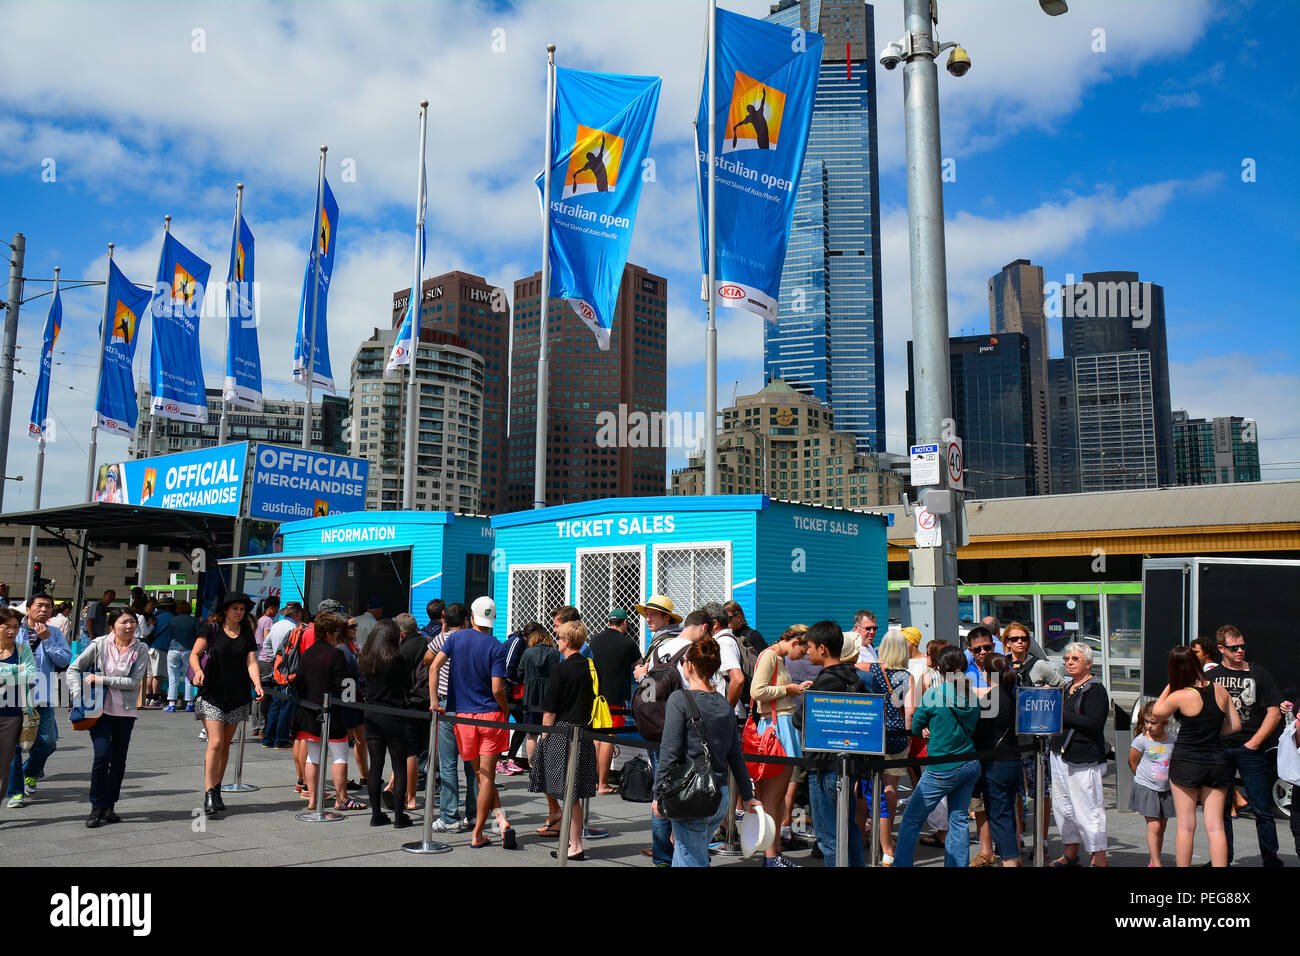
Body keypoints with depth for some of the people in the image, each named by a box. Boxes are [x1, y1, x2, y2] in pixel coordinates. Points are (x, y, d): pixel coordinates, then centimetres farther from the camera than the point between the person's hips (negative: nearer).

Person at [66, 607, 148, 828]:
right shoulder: (99, 644, -4)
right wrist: (78, 696, -8)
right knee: (102, 755, -13)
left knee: (119, 760, 7)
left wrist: (102, 680, -14)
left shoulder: (141, 649, -3)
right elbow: (74, 668, 4)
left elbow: (134, 682, -10)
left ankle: (109, 806, 21)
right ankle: (97, 807, 1)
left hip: (125, 711, 2)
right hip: (100, 708, -2)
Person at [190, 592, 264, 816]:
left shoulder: (247, 633, 8)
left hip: (237, 697, 4)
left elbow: (251, 662, 2)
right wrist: (198, 670, -22)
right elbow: (194, 654, -1)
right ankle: (209, 795, -11)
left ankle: (216, 791, 21)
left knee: (226, 745, 10)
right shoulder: (212, 630, 0)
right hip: (212, 695, -4)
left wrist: (258, 685, -14)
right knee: (215, 742, -13)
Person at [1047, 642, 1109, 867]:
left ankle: (1099, 859, 6)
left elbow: (1094, 723, -21)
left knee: (1087, 810, -5)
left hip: (1084, 759, -8)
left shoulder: (1096, 690, -9)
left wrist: (1062, 714, -20)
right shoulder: (1067, 687, 16)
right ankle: (1071, 854, 25)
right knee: (1062, 806, 13)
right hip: (1060, 754, 9)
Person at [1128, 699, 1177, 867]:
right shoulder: (1141, 741, -12)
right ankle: (1156, 863, -5)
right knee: (1154, 826, -9)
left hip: (1166, 790, 4)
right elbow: (1132, 762, 0)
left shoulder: (1173, 740, -3)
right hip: (1146, 789, -4)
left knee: (1162, 827, 11)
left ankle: (1153, 861, 22)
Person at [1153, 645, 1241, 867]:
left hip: (1186, 762, -4)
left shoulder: (1179, 696, -14)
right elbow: (1235, 725, 8)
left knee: (1186, 825, 5)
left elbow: (1156, 713, 4)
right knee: (1215, 825, 6)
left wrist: (1169, 686, 6)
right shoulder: (1220, 690, -1)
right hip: (1217, 761, 4)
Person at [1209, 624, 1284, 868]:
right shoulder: (1210, 676, 8)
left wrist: (1254, 743, -6)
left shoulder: (1259, 674, 2)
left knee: (1262, 809, 0)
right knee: (1220, 809, 7)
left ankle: (1271, 859, 11)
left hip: (1252, 750, -2)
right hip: (1219, 749, 2)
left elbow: (1274, 713, -1)